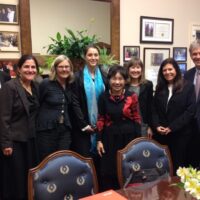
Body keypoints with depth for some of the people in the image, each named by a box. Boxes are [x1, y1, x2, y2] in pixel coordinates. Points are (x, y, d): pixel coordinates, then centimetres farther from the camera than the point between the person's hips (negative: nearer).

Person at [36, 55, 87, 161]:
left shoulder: (70, 85, 7)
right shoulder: (45, 84, -9)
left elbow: (75, 104, 11)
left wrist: (83, 124, 11)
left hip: (65, 130, 5)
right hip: (47, 130, -4)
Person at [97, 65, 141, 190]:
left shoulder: (132, 97, -4)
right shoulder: (104, 97, 0)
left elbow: (137, 119, -1)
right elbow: (101, 120, 4)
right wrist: (99, 140, 0)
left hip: (128, 137, -1)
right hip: (110, 138, 1)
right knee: (109, 172, 5)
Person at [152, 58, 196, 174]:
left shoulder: (188, 87, -1)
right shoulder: (160, 88, 11)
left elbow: (191, 110, -9)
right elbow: (154, 109, 10)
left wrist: (172, 127, -14)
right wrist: (156, 126, -8)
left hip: (180, 134, -3)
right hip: (161, 134, 3)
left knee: (177, 165, 4)